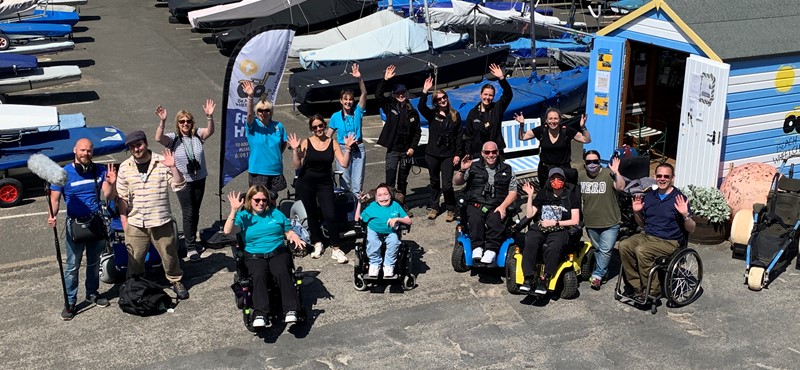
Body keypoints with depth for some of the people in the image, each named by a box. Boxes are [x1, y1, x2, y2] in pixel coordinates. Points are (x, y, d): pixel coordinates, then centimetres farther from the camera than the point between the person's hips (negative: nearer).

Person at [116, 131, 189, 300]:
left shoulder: (162, 162, -6)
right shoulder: (125, 167, 1)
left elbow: (179, 186, -8)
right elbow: (122, 197, 6)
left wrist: (173, 167, -21)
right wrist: (124, 221, 3)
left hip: (161, 221, -1)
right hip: (135, 224, 1)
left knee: (169, 254, 11)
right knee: (134, 259, 11)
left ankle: (176, 281, 33)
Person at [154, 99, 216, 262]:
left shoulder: (198, 135, -3)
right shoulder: (173, 138, -8)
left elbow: (210, 131, -22)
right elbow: (158, 138, -26)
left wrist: (209, 117, -41)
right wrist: (162, 122, -42)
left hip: (199, 180, 3)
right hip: (183, 181, -3)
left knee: (195, 212, 16)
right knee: (188, 213, -3)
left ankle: (191, 240, 34)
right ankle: (190, 248, 3)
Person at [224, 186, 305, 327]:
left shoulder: (275, 213, 21)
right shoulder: (243, 216, 12)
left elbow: (289, 232, 22)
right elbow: (228, 230, -5)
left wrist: (296, 238, 0)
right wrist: (234, 210, -14)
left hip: (278, 253, 1)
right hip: (255, 256, -1)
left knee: (282, 272, -32)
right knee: (259, 275, -34)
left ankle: (291, 311, -42)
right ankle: (260, 314, -47)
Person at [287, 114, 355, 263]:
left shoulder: (332, 143, -2)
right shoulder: (306, 143, -5)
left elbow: (344, 164, -8)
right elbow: (297, 165, -7)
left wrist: (347, 147, -14)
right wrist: (295, 150, -18)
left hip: (325, 183, 0)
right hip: (306, 183, 0)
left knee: (331, 216, -11)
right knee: (312, 214, 12)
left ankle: (336, 249, -2)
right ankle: (317, 244, 30)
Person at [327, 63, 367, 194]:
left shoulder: (357, 112, 0)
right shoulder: (336, 116, 1)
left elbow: (364, 94, -12)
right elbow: (328, 135, 3)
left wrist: (359, 78, -25)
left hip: (358, 149, 1)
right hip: (343, 149, 0)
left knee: (357, 183, 2)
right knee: (344, 182, 3)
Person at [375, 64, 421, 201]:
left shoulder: (413, 112, 6)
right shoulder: (390, 106, 2)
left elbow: (417, 132, 8)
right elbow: (378, 96, -11)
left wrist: (412, 147, -2)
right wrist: (385, 80, -20)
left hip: (406, 151, 2)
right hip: (393, 150, -2)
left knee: (403, 180, 11)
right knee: (390, 179, -8)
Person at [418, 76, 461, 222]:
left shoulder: (455, 115, 4)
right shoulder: (432, 114, 2)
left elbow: (459, 136, 3)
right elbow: (420, 107, -18)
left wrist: (457, 154, -2)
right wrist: (425, 91, -29)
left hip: (448, 155, -1)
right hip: (432, 154, 1)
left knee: (447, 185, -6)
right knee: (434, 182, 12)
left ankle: (451, 209, 10)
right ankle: (434, 207, 25)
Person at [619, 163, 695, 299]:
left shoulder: (679, 198, -5)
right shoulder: (648, 196, 11)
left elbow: (691, 229, -5)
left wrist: (685, 215, -23)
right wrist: (636, 212, 1)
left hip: (669, 241, -6)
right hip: (647, 236, 6)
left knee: (641, 250, -31)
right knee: (624, 245, -21)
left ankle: (652, 290, -17)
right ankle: (637, 286, -13)